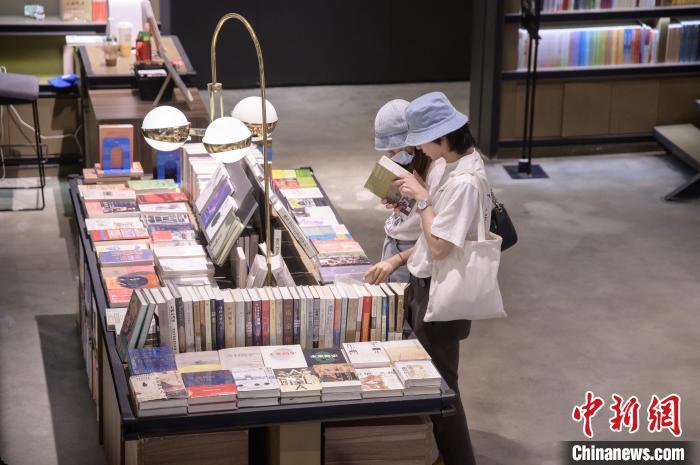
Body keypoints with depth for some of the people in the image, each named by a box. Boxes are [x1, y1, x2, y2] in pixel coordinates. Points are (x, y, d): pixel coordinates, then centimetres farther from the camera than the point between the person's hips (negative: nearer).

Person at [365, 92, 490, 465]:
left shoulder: (464, 181, -27)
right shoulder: (455, 166, 4)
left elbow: (440, 247, -26)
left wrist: (422, 199, -18)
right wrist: (398, 260, 7)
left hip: (441, 294, -10)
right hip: (426, 284, 10)